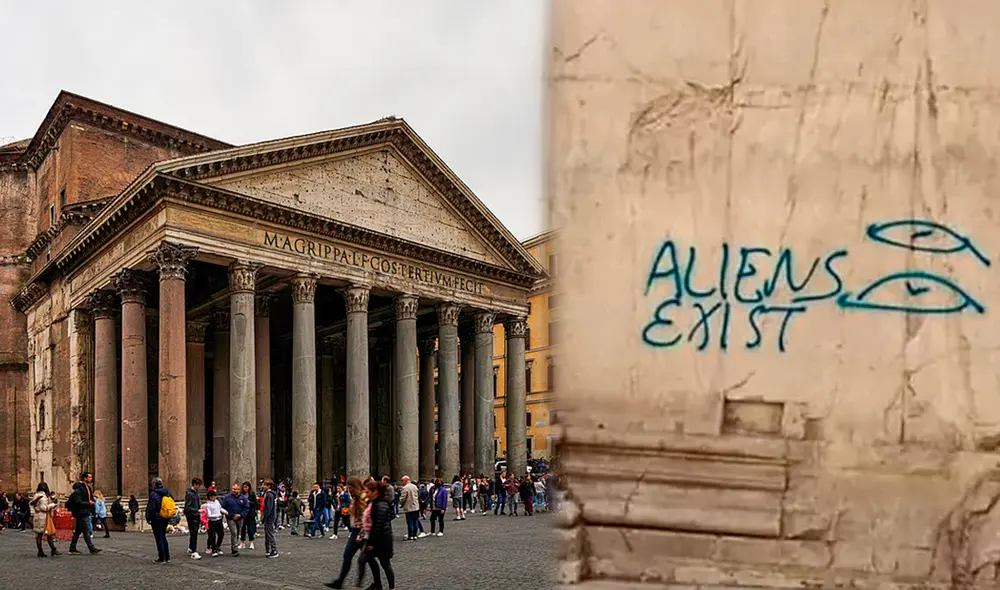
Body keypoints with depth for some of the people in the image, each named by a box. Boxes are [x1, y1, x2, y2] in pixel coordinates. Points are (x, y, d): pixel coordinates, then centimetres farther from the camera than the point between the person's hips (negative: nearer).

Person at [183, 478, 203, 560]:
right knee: (193, 534, -9)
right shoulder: (189, 494, -15)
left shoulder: (196, 492, 12)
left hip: (196, 516, 9)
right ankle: (194, 552, -9)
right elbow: (187, 507, -20)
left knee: (194, 534, 17)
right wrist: (197, 510, -27)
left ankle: (190, 548, 32)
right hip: (191, 517, -9)